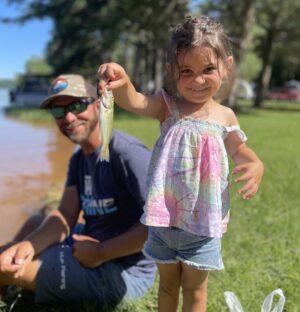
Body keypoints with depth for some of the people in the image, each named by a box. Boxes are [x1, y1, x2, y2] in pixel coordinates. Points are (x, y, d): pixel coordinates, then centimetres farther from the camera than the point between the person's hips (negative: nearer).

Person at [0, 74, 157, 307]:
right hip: (92, 247, 9)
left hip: (125, 270, -9)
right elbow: (65, 216, 1)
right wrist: (29, 244, -20)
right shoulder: (79, 158, 8)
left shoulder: (128, 153, -23)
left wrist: (101, 252, -20)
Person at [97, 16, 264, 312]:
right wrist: (122, 83, -51)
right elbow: (135, 102, -28)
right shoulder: (168, 106, -8)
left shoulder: (225, 116, -4)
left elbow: (239, 151, 12)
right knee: (167, 282, 22)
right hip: (164, 217, 0)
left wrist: (256, 166, -11)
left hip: (203, 222, 0)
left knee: (195, 288, 17)